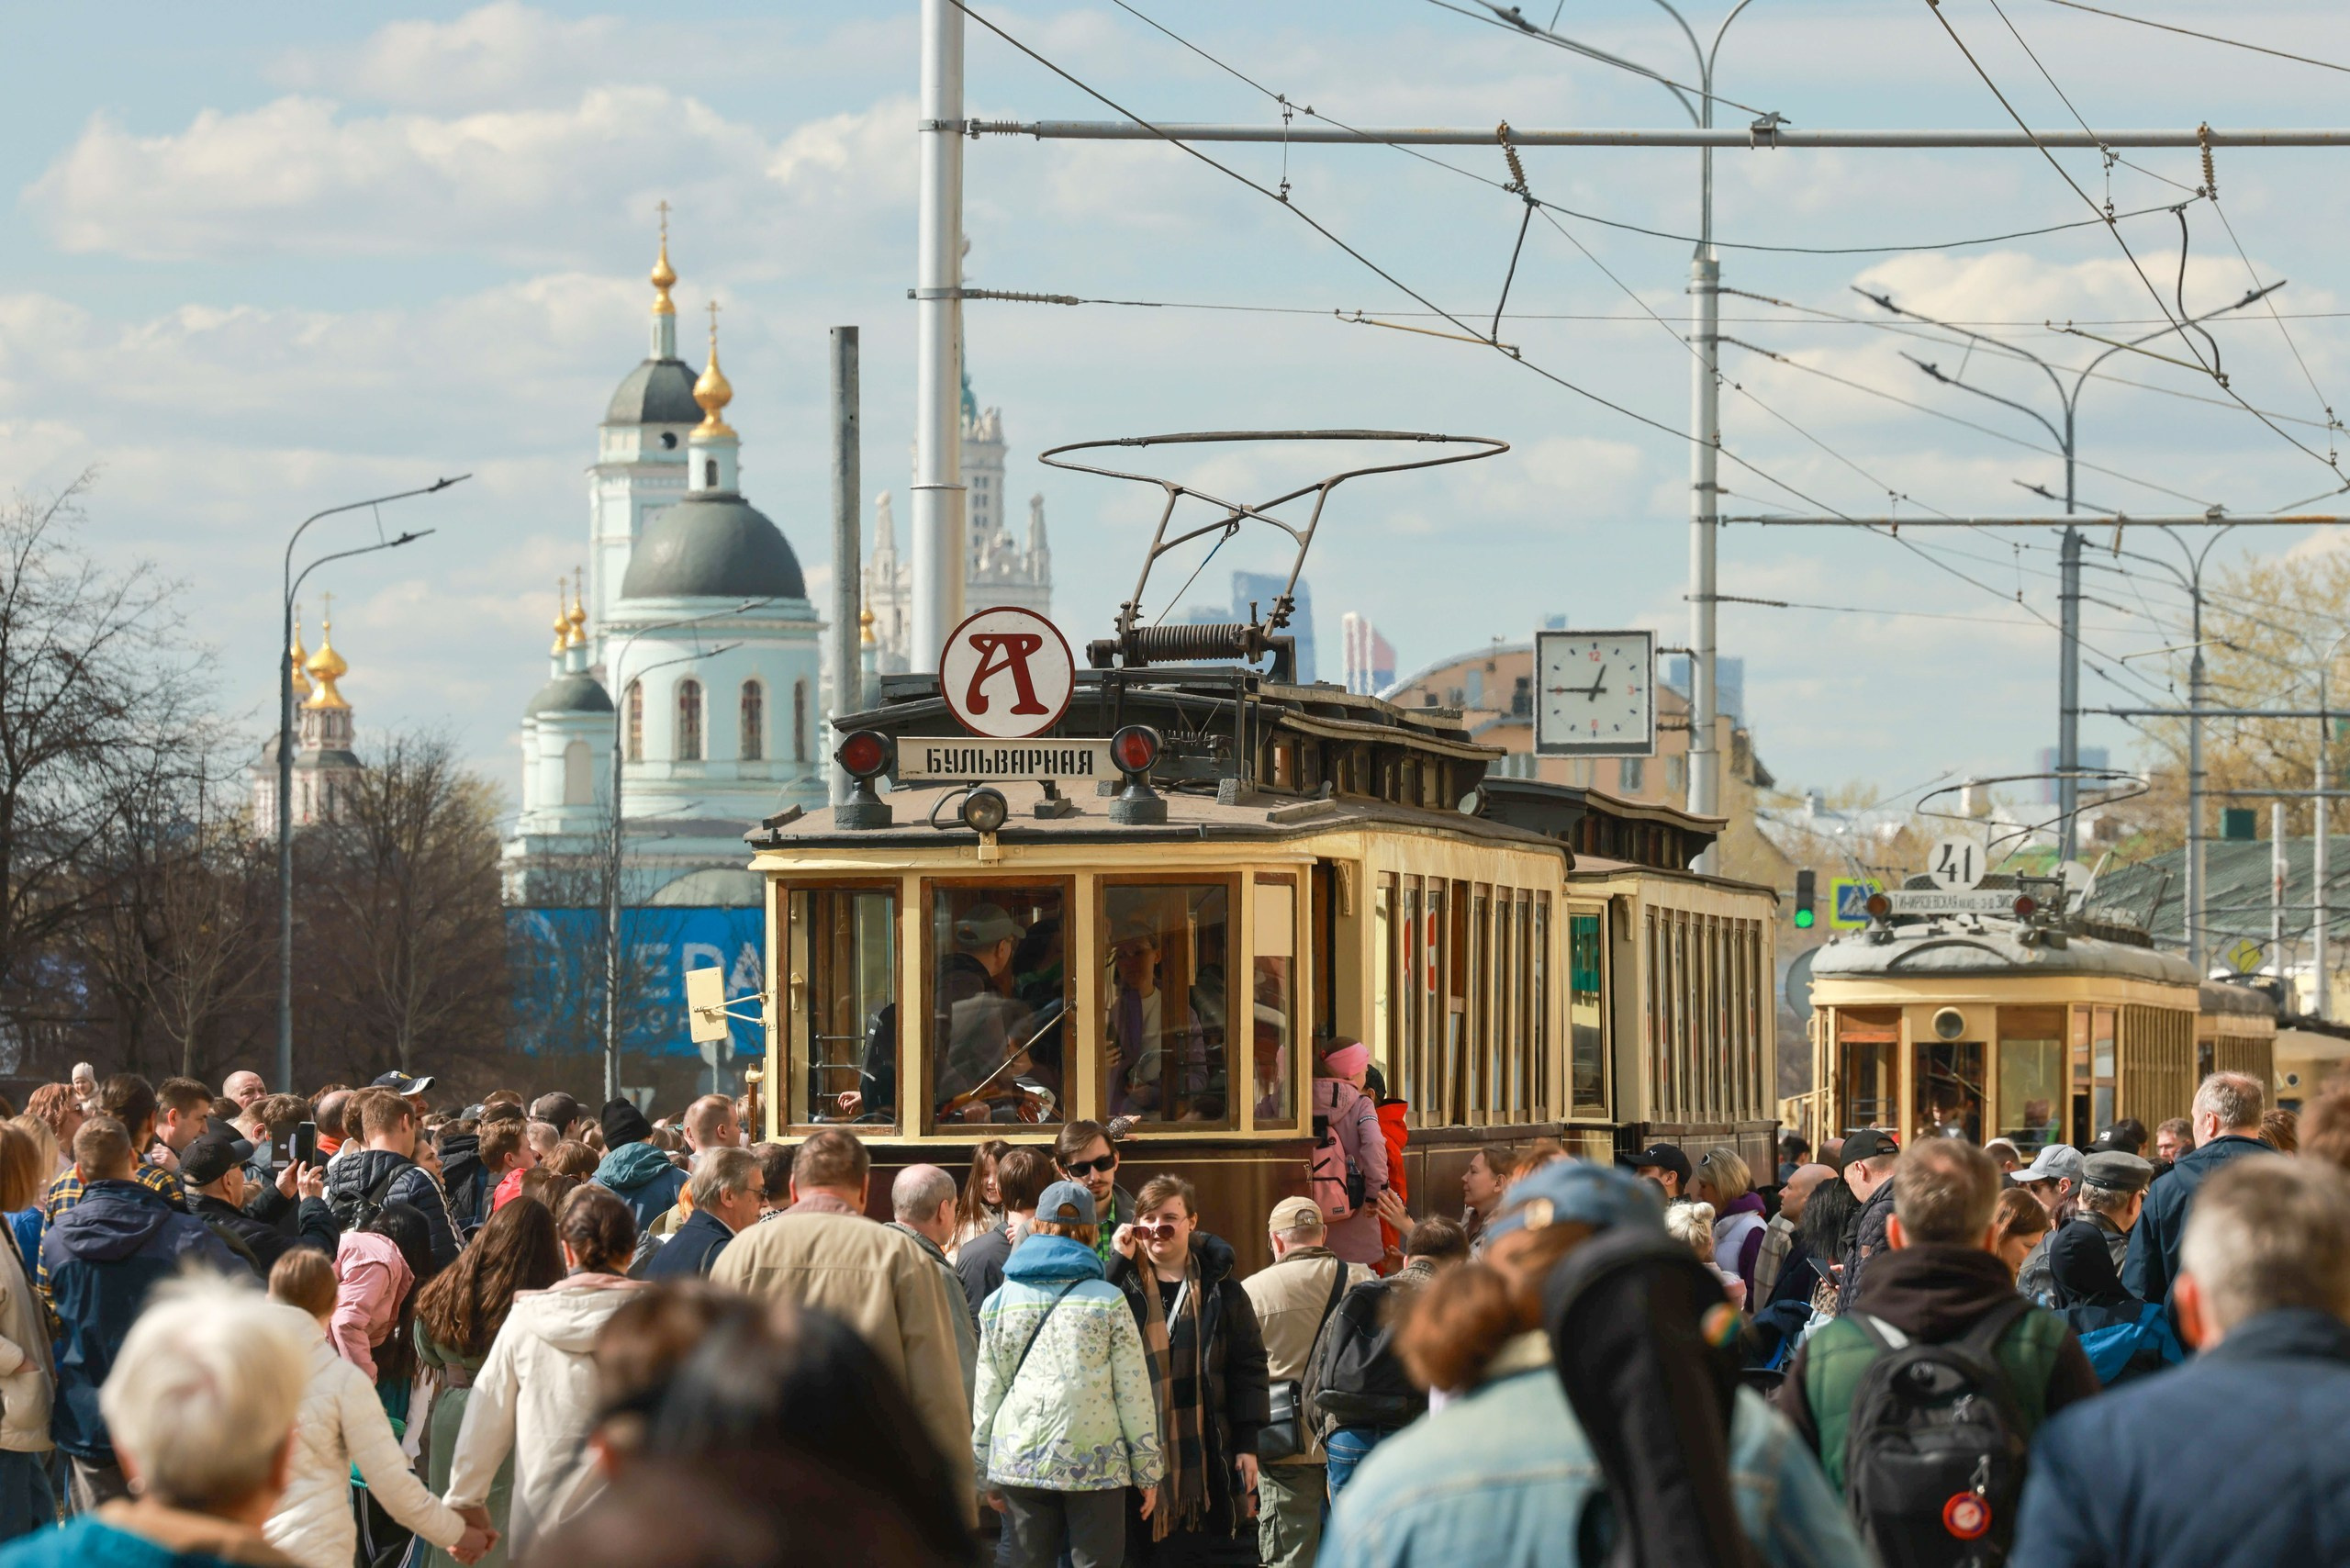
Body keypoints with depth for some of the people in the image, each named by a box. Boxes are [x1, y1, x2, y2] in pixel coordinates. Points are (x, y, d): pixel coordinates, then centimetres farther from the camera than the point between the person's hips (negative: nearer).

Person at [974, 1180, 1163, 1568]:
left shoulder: (999, 1303, 6)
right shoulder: (1109, 1302, -2)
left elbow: (986, 1394, 8)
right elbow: (1134, 1392, -1)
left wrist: (986, 1472, 16)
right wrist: (1147, 1470, 6)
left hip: (1020, 1461, 2)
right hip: (1095, 1462, -2)